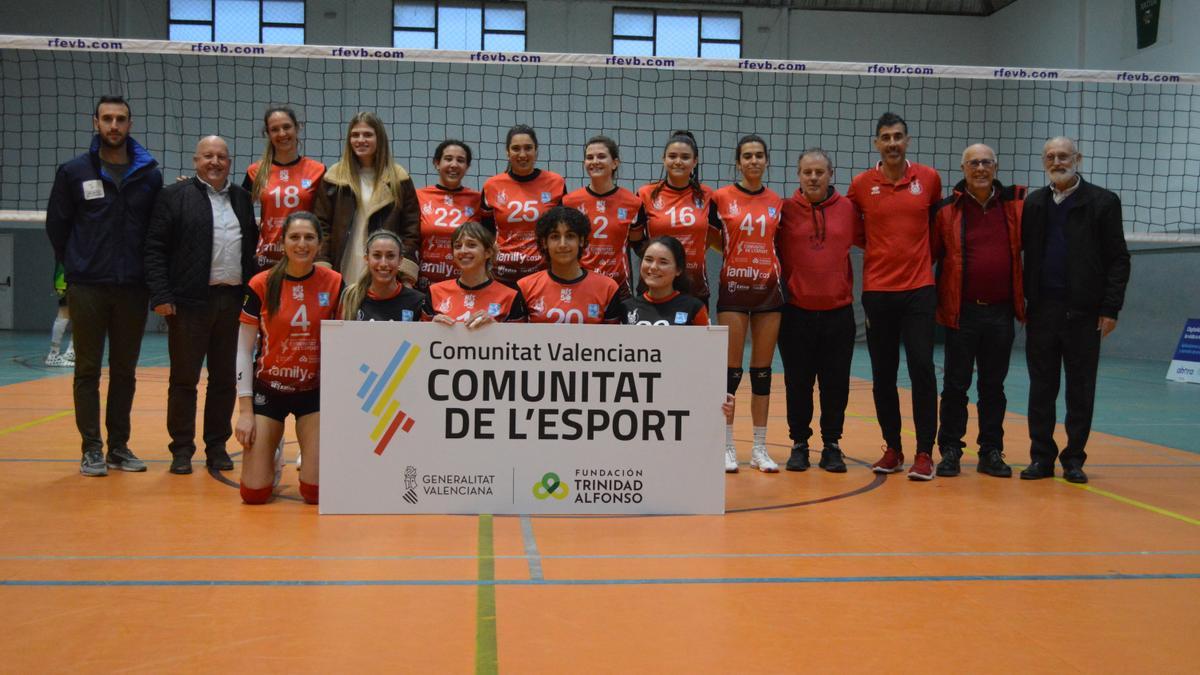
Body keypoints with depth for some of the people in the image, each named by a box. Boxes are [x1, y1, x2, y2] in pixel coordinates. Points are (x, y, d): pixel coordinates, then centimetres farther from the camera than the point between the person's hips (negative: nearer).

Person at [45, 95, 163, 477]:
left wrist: (149, 273, 1)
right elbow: (56, 224, 6)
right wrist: (74, 264, 5)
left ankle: (119, 446, 18)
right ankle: (92, 449, 9)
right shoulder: (74, 172, 2)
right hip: (87, 288, -1)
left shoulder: (150, 175, 4)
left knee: (125, 371, 8)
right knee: (88, 370, 2)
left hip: (133, 288, 1)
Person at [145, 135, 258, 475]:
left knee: (225, 380, 8)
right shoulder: (174, 196, 1)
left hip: (234, 301, 4)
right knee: (184, 379, 3)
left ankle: (217, 447, 18)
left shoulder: (242, 198, 15)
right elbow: (155, 249, -3)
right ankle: (182, 450, 12)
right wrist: (161, 295, -12)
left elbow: (253, 247, 17)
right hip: (190, 302, -4)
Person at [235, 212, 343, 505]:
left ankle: (310, 455, 28)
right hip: (268, 389, 0)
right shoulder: (261, 285, -9)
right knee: (255, 493, -3)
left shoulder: (334, 283, -7)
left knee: (317, 492, -6)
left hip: (315, 391, 0)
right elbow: (244, 350, -4)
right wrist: (245, 410, -8)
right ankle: (271, 455, 30)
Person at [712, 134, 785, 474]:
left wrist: (782, 271, 3)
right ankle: (727, 447, 9)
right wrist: (729, 249, -1)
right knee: (731, 370, -2)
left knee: (762, 371, 6)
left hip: (768, 289, 3)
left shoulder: (777, 202, 7)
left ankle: (760, 449, 12)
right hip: (733, 288, -2)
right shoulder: (721, 197, -1)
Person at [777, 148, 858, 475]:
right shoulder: (785, 210, -1)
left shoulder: (847, 208, 2)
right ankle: (799, 444, 20)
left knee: (836, 383, 6)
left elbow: (864, 240, 11)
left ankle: (831, 445, 19)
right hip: (796, 312, -1)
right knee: (798, 383, 7)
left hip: (839, 310, 1)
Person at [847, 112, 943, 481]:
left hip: (919, 289, -1)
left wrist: (926, 255, 10)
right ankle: (892, 449, 17)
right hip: (877, 290, 1)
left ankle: (925, 453, 1)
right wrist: (881, 249, 6)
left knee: (922, 369, -6)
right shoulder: (861, 184, 3)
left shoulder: (929, 178, 3)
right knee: (883, 374, 6)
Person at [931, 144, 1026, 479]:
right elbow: (929, 254, 0)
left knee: (993, 386, 10)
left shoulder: (1015, 205, 4)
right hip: (961, 312, -2)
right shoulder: (946, 210, -1)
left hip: (1001, 313, 2)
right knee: (955, 386, 4)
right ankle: (949, 451, 13)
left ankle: (991, 452, 19)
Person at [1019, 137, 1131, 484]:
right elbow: (1021, 251, 9)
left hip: (1083, 312, -2)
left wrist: (1110, 309, -8)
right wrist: (1020, 299, 0)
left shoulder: (1103, 202, 0)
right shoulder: (1033, 203, 9)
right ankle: (1041, 457, 13)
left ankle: (1074, 459, 14)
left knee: (1080, 390, 4)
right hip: (1042, 310, 2)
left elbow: (1118, 260, -2)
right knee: (1041, 388, 6)